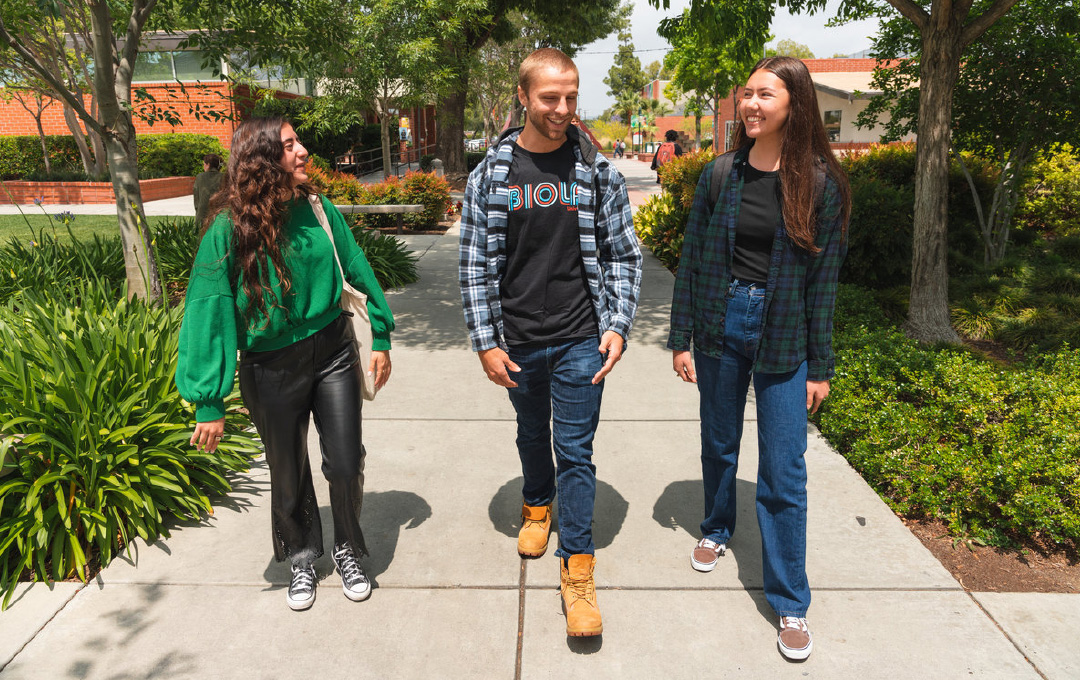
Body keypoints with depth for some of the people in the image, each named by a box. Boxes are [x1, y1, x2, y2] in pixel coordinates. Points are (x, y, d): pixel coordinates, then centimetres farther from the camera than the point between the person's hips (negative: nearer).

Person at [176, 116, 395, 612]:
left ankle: (347, 548, 35)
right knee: (288, 475, 15)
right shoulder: (229, 228, -13)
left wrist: (380, 338, 6)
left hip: (333, 352, 2)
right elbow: (209, 311, -12)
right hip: (271, 371, -2)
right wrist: (209, 402, -12)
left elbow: (358, 273, 5)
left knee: (346, 464, 7)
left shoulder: (318, 209, -4)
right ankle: (302, 559, 41)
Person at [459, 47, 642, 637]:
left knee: (574, 450, 1)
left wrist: (618, 326, -6)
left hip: (581, 341, -1)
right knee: (532, 434, 22)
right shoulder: (490, 175, -2)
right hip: (518, 344, 2)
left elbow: (623, 255, 3)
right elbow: (475, 266, 0)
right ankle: (537, 506, 50)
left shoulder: (597, 171, -2)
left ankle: (577, 567, 15)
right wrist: (486, 343, -4)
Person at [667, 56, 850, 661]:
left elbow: (824, 279, -2)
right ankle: (718, 530, 45)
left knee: (784, 472, 1)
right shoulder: (720, 174, -1)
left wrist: (820, 367, -2)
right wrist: (681, 339, 0)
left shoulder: (820, 184, -5)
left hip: (783, 337, -2)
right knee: (719, 443, 18)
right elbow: (692, 260, 2)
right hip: (721, 323, 2)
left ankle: (791, 603, 16)